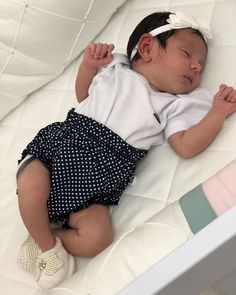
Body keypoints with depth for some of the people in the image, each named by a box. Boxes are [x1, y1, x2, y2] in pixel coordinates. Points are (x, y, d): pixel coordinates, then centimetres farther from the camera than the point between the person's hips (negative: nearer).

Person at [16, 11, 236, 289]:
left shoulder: (174, 105, 13)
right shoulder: (114, 68, 16)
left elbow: (186, 146, 1)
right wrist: (89, 65, 9)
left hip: (98, 178, 0)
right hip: (63, 140, 1)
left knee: (96, 238, -22)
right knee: (31, 185, -28)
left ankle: (42, 237, 5)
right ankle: (48, 245, 1)